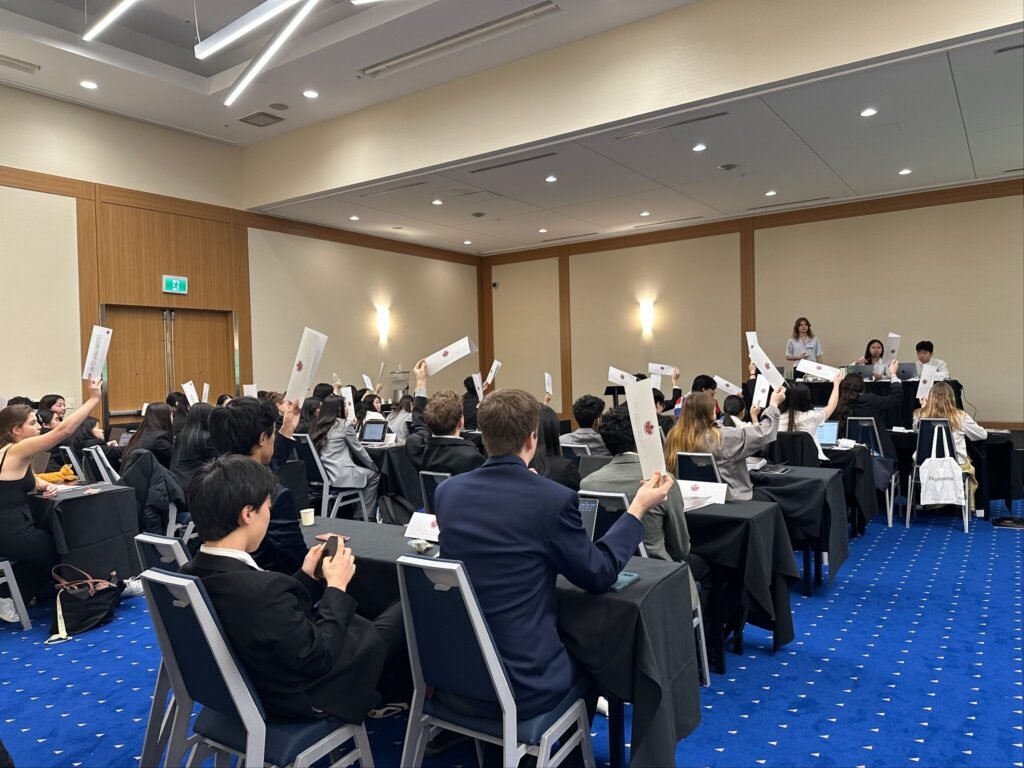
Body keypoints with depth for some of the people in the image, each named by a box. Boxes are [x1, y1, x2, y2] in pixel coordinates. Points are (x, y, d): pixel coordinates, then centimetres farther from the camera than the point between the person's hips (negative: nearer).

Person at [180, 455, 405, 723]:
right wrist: (337, 587, -15)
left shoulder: (192, 574, -12)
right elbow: (318, 658, -24)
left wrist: (306, 576, 2)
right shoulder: (261, 588, -39)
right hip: (304, 696, -8)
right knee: (403, 613, 9)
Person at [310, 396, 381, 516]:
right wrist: (374, 467, 16)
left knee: (364, 470, 28)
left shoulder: (317, 425, 11)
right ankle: (368, 516, 14)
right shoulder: (344, 425, -7)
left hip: (321, 474, 8)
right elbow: (358, 450, 2)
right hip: (339, 475, -7)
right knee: (374, 475, 14)